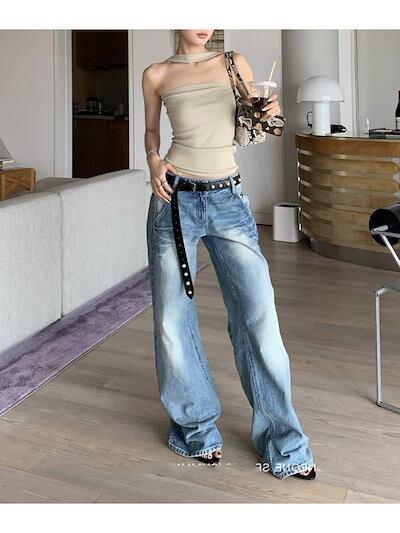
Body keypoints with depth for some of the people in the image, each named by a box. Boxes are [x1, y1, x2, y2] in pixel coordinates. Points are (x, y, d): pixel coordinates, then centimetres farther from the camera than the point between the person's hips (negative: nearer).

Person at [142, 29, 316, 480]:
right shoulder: (156, 75, 7)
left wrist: (270, 113, -5)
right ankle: (197, 428, 24)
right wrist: (153, 161, -3)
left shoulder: (234, 64, 9)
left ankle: (282, 441, 11)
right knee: (173, 318, 3)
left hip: (229, 199, 0)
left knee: (258, 313, -5)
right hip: (175, 198, 0)